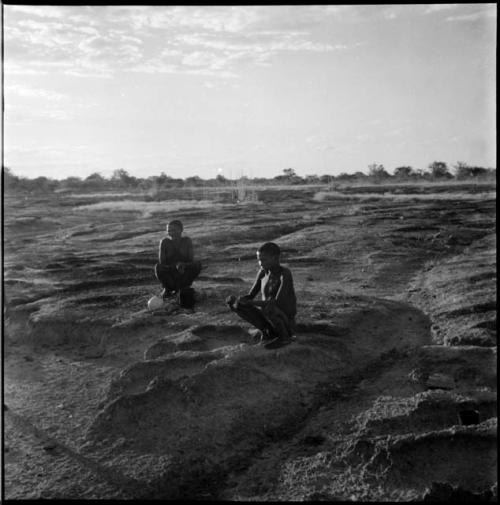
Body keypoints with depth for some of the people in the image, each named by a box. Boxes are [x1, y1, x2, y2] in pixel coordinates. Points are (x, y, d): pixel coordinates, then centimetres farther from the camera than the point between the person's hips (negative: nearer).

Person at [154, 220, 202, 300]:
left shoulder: (187, 241, -5)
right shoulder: (164, 242, -8)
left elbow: (192, 261, -9)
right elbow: (161, 263, -12)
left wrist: (183, 265, -32)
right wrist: (175, 266, -30)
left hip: (184, 274, 1)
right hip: (170, 275, -1)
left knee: (197, 265, -25)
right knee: (158, 267, -31)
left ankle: (183, 287, -1)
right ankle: (167, 288, -1)